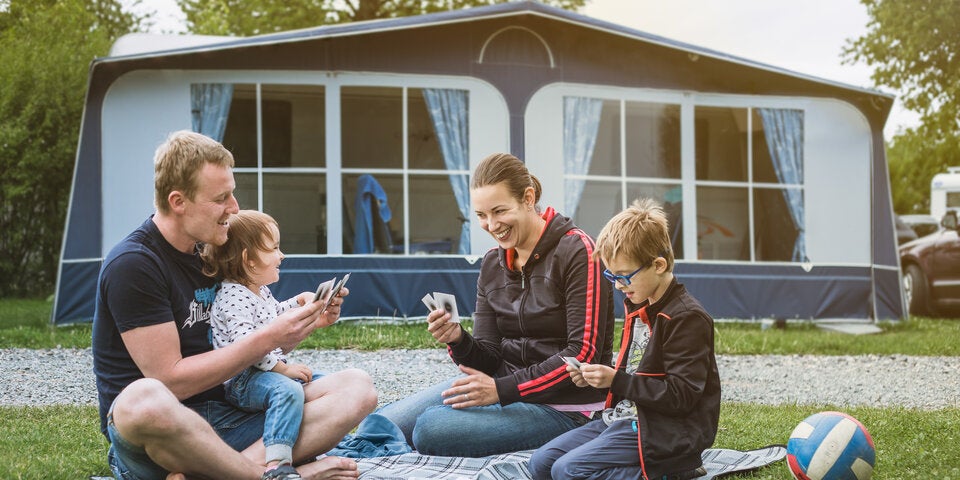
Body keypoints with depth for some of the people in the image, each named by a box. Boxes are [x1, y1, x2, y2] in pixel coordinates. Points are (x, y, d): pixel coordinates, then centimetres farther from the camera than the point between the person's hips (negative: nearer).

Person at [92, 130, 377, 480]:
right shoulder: (132, 265, -11)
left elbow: (245, 355, 20)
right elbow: (170, 379, -16)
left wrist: (304, 325, 1)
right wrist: (267, 338, -16)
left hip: (224, 417, 8)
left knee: (357, 387, -9)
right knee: (144, 399, -43)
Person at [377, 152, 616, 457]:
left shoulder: (576, 250, -11)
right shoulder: (492, 264, 10)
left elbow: (584, 352, -17)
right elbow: (489, 358, 7)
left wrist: (502, 389, -20)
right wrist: (458, 341, -17)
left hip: (563, 405, -7)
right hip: (505, 383, 7)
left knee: (432, 429, -26)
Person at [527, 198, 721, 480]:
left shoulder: (686, 317, -15)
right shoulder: (638, 309, 15)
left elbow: (682, 395, -20)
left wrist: (615, 380, -19)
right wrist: (596, 378, 4)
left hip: (665, 433, -10)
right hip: (624, 419, 10)